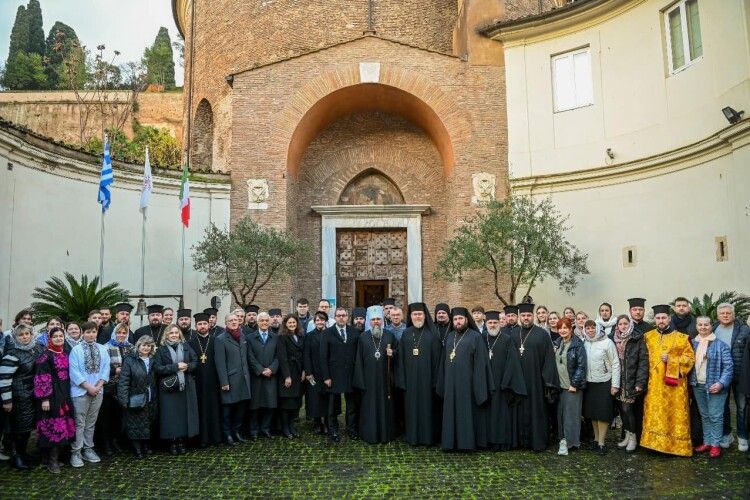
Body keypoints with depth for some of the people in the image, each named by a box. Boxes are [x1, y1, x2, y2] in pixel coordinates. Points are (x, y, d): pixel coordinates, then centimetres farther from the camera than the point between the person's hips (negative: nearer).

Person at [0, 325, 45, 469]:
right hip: (20, 396, -6)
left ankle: (22, 451, 32)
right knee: (20, 426, 2)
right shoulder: (13, 354, -17)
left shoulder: (38, 347, 2)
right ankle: (15, 456, 20)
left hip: (34, 394, 6)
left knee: (29, 424, 15)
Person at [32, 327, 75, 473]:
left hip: (64, 396, 7)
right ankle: (52, 460, 3)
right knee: (53, 426, -6)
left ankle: (54, 457, 19)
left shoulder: (64, 355, 12)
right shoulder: (45, 356, -10)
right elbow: (41, 378, -15)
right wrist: (44, 398, -19)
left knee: (62, 425, 8)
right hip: (51, 396, -7)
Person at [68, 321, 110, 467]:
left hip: (98, 391, 4)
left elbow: (106, 369, 4)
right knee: (79, 423, 0)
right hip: (80, 391, -4)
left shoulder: (103, 350, 5)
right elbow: (74, 372, -10)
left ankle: (88, 449, 22)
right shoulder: (76, 350, -6)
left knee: (91, 422, 12)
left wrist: (98, 385, -8)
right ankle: (75, 452, 8)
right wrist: (88, 387, -14)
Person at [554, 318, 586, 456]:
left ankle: (568, 441, 4)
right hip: (559, 384, 6)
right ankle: (563, 438, 18)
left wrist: (575, 384, -15)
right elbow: (553, 363, 15)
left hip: (572, 385, -6)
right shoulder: (557, 343, 9)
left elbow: (582, 366, -12)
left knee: (571, 412, -2)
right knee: (560, 412, 8)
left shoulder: (578, 344, -9)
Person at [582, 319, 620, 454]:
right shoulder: (584, 343, 2)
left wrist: (615, 385, -10)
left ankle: (601, 442, 9)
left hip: (604, 382, -4)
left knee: (603, 413, 0)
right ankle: (596, 438, 25)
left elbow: (615, 364, -8)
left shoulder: (607, 342, -10)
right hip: (589, 382, 4)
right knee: (592, 412, 11)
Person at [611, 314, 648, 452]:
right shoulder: (614, 340, 8)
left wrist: (640, 382, -15)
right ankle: (627, 436, 22)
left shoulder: (637, 339, -5)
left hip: (631, 381, -4)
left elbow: (643, 361, -9)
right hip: (619, 381, 5)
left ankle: (633, 437, 9)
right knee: (622, 409, 8)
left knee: (627, 408, -8)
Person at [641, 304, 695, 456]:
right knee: (654, 414, 1)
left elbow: (690, 358, 0)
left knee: (675, 414, 1)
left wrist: (671, 360, -13)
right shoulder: (648, 337, 9)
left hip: (674, 384, -2)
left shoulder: (681, 338, 1)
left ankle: (677, 445, 11)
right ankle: (656, 443, 9)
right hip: (654, 384, 2)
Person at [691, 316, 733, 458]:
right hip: (698, 386, 5)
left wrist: (721, 383, -18)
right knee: (704, 415, 14)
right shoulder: (693, 343, 8)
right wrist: (691, 381, 3)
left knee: (715, 416, -1)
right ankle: (707, 442, 24)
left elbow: (729, 365, -9)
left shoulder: (720, 344, -7)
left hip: (714, 386, -5)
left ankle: (715, 445, 9)